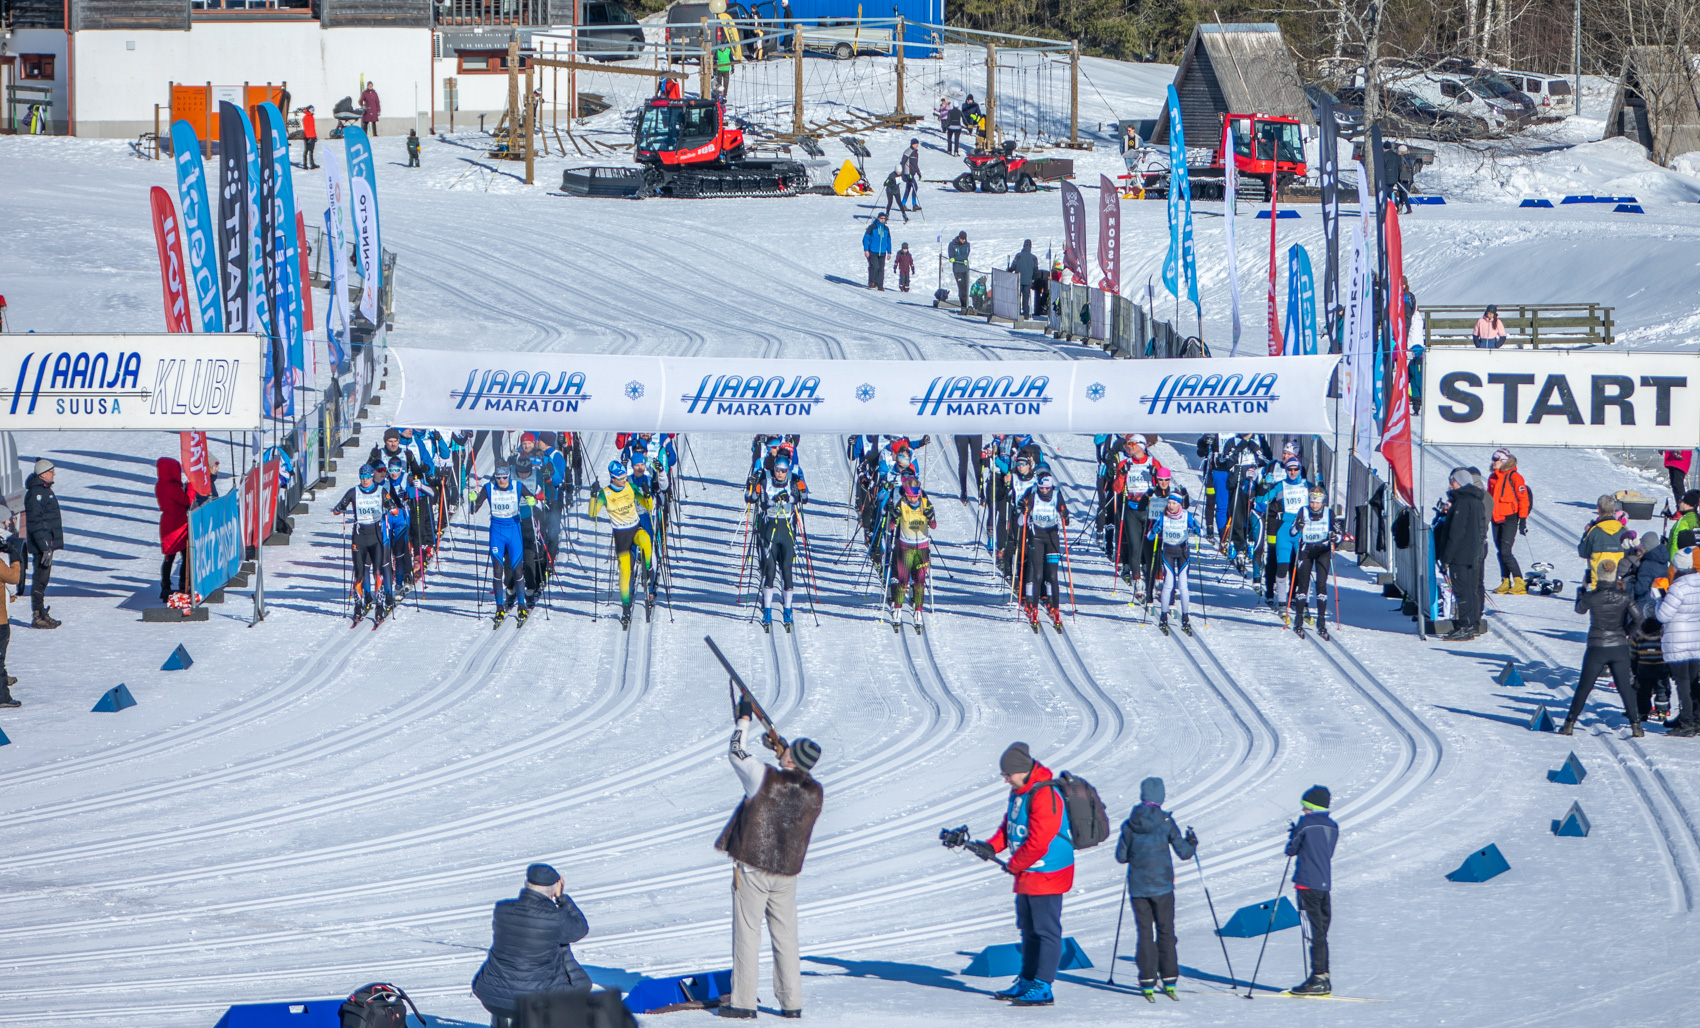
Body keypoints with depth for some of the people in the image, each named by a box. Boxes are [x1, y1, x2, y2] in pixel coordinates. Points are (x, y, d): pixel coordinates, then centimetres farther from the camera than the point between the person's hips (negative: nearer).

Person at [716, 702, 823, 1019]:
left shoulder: (766, 778, -16)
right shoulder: (815, 793, -3)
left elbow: (736, 753, -1)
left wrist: (744, 719, 11)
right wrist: (782, 749, 26)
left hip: (752, 867, -4)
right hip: (787, 872, 4)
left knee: (747, 934, 1)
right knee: (786, 936, 11)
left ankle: (743, 1002, 2)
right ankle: (791, 1002, 12)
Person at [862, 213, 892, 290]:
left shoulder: (886, 229, 12)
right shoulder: (872, 227, -3)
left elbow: (888, 241, 22)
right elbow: (865, 239, -3)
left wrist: (889, 252, 17)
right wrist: (866, 250, -11)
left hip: (882, 253, 4)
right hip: (872, 252, -4)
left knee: (881, 269, 0)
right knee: (874, 267, -17)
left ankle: (880, 286, 4)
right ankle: (872, 282, 1)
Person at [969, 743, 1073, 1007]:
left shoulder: (1045, 796, -23)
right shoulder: (1019, 792, 9)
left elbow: (1038, 843, -25)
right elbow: (1010, 826, 19)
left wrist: (1013, 865, -12)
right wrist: (991, 846, 2)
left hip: (1047, 875, -10)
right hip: (1027, 874, 10)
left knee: (1046, 930, -5)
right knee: (1029, 930, 18)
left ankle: (1042, 989, -4)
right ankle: (1026, 982, 27)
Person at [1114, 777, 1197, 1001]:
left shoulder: (1130, 825, -3)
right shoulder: (1166, 821, -9)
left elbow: (1121, 856, 2)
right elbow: (1183, 852, -6)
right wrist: (1192, 844, 15)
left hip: (1138, 887, 1)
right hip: (1162, 885, -1)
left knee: (1144, 932, 7)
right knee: (1165, 931, 9)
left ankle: (1147, 982, 2)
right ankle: (1169, 980, 6)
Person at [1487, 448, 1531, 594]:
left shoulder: (1514, 477, -8)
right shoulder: (1493, 477, 13)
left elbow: (1523, 499, -9)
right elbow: (1488, 498, 22)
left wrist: (1523, 520, -13)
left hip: (1510, 519, -7)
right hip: (1496, 520, 7)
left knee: (1505, 552, -14)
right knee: (1501, 551, 7)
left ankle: (1519, 583, -9)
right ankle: (1505, 582, 14)